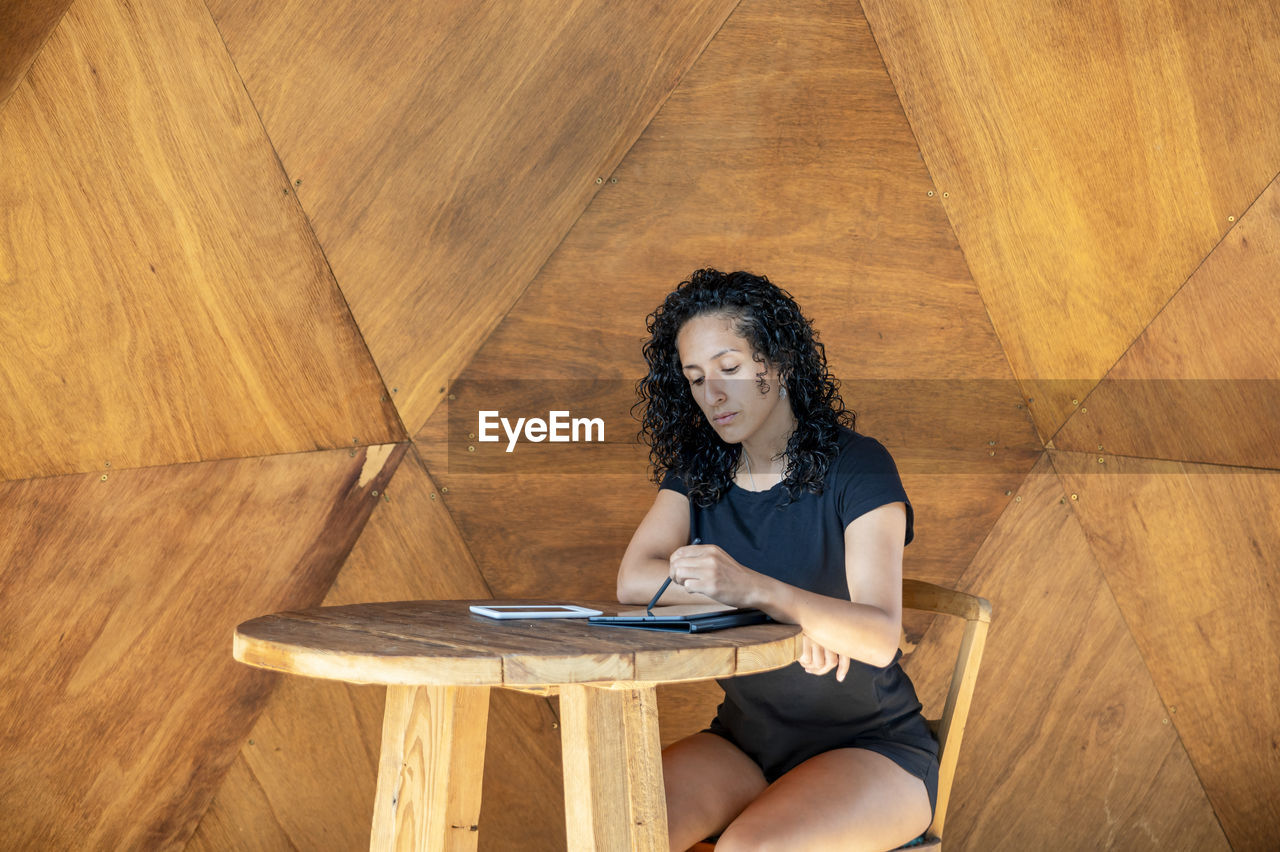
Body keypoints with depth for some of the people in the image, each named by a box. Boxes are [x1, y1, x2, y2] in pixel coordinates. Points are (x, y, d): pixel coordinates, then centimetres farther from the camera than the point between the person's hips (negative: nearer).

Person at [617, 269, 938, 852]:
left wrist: (755, 589, -40)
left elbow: (880, 638, -22)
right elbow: (634, 581, -13)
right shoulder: (699, 473, 4)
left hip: (874, 750, -4)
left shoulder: (856, 466, -11)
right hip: (746, 742, 4)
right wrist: (793, 611, -23)